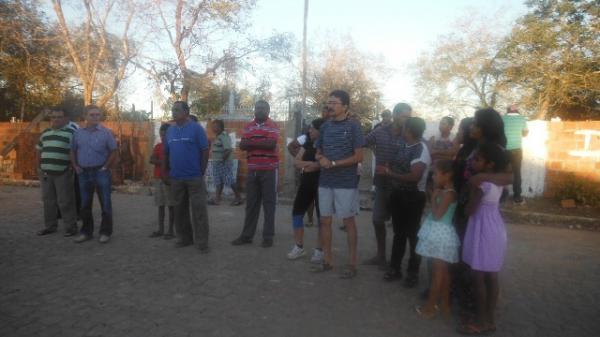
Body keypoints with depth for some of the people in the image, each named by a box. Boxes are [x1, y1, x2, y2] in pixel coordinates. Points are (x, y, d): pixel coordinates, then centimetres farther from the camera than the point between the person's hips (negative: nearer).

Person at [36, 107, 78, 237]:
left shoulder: (71, 133, -6)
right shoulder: (45, 133, 14)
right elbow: (39, 150, 24)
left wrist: (71, 167, -15)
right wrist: (40, 165, 14)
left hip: (63, 173, -6)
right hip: (45, 173, 6)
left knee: (65, 201, -4)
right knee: (48, 200, 13)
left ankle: (70, 227, 5)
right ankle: (50, 226, 24)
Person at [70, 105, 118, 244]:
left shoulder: (106, 132, -2)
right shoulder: (78, 133, 8)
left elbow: (113, 152, -2)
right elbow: (73, 151, 15)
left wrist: (105, 167, -8)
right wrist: (76, 167, 5)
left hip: (101, 172, -4)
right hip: (84, 173, 4)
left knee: (105, 203, 0)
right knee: (85, 204, 11)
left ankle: (105, 232, 9)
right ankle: (86, 232, 24)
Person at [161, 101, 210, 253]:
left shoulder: (196, 128, -5)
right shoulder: (170, 130, 10)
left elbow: (205, 151, -7)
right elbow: (166, 153, 14)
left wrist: (201, 172, -7)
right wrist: (164, 172, 11)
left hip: (194, 177, -5)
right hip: (176, 178, 6)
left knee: (199, 210, -3)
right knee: (179, 210, 13)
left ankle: (202, 242, 5)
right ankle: (184, 238, 28)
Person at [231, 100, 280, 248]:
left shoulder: (273, 126, -2)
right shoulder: (248, 127, 12)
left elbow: (271, 144, -18)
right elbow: (242, 145, 1)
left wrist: (252, 143, -9)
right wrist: (262, 143, -13)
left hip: (269, 169, -5)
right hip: (252, 170, 5)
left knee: (268, 203, 1)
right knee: (251, 203, 9)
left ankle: (268, 236, 8)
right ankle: (247, 235, 17)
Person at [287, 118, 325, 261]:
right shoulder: (307, 144, 12)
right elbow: (296, 161, 7)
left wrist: (306, 164, -13)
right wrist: (311, 163, -12)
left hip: (321, 185, -7)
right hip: (306, 184, 7)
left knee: (322, 217, 1)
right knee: (297, 212, 6)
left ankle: (319, 250, 13)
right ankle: (299, 247, 18)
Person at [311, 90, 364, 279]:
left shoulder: (353, 126, -7)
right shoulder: (325, 126, 9)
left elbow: (358, 157, -11)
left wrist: (333, 163, -16)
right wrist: (321, 159, -8)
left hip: (346, 183, -5)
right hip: (325, 181, 6)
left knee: (348, 222, 4)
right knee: (325, 221, 10)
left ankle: (352, 264, 15)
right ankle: (327, 261, 23)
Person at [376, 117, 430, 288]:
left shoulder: (421, 149, -18)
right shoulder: (404, 146, 5)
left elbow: (414, 177, -26)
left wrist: (388, 172, -22)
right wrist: (387, 170, -4)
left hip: (413, 197, -7)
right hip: (398, 194, 7)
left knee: (412, 234, 6)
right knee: (399, 233, 15)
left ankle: (413, 273, 22)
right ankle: (395, 268, 27)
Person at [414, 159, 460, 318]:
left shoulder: (448, 193, -19)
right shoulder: (444, 191, 9)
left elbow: (437, 214, -22)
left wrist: (433, 197, -11)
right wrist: (436, 195, 7)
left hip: (441, 234, -10)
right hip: (440, 233, 10)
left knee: (438, 271, -2)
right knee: (443, 270, 16)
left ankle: (431, 306, 7)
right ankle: (445, 304, 26)